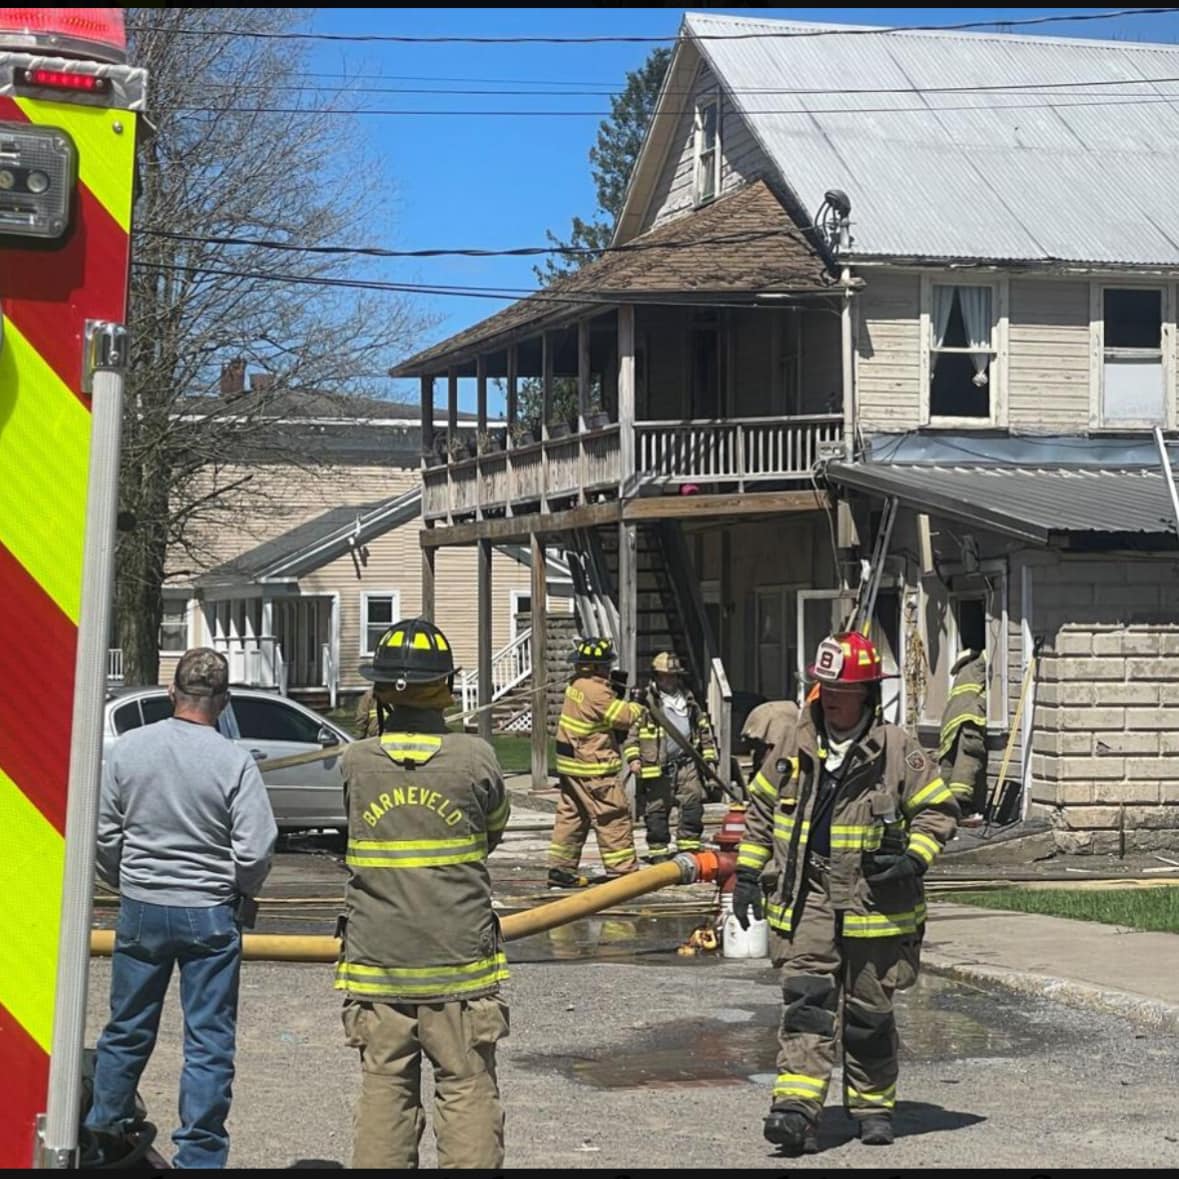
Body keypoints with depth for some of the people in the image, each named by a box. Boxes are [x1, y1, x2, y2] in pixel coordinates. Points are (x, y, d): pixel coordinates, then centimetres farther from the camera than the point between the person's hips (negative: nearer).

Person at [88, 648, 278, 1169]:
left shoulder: (128, 748, -5)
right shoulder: (233, 761, -14)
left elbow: (104, 834, 2)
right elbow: (255, 852, -14)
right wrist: (240, 893, 6)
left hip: (141, 909, 3)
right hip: (210, 915, -3)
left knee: (126, 1029, 19)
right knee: (209, 1041, 6)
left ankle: (104, 1128, 33)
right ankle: (199, 1154, 9)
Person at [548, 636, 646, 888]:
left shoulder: (576, 685, 9)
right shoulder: (596, 692, -20)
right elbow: (624, 717, -14)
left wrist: (624, 702, 1)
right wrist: (638, 706, 5)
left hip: (569, 764, 9)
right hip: (593, 768, -9)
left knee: (570, 816, 12)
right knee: (613, 817, -2)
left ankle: (560, 870, 15)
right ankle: (622, 870, 0)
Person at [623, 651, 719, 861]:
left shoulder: (689, 700, 16)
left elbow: (704, 730, 21)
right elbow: (631, 731, -4)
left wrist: (709, 758, 16)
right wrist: (634, 757, -13)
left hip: (686, 763, 4)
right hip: (657, 766, -4)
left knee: (693, 804, -2)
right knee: (656, 812, 2)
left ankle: (689, 847, 8)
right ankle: (658, 852, 12)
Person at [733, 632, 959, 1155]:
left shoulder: (897, 750, -4)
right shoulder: (795, 748, 6)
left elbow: (939, 809, 2)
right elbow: (761, 808, 17)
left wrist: (914, 858, -14)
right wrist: (748, 873, 13)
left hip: (873, 901, -2)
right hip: (807, 898, 2)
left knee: (869, 1012, 10)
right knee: (807, 1001, -10)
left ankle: (873, 1105, 27)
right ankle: (797, 1109, -15)